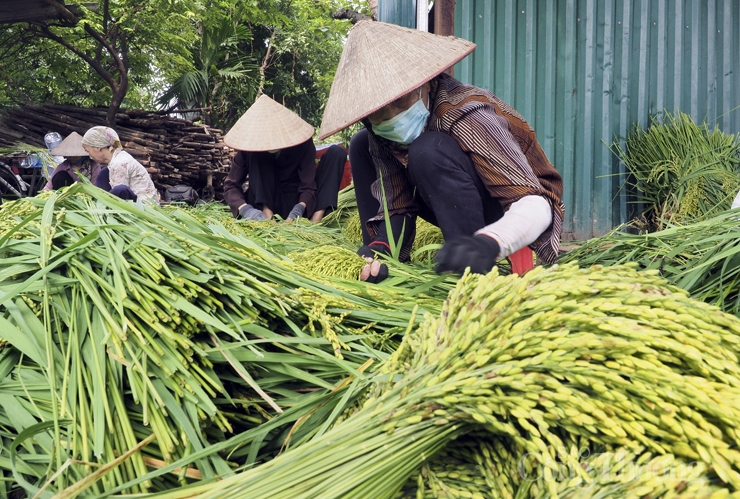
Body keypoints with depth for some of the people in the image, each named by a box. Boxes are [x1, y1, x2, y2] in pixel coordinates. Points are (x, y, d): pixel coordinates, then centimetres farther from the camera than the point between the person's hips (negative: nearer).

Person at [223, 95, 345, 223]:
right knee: (255, 155, -22)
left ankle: (316, 220, -33)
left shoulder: (302, 143, -16)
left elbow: (308, 186, -17)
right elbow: (231, 185, -11)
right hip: (267, 204, 0)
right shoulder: (249, 146, -13)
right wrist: (245, 208, -32)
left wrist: (299, 208, -39)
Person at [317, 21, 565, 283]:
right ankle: (377, 261, 2)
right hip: (466, 208, 7)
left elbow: (536, 203, -37)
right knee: (363, 146, 1)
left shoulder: (465, 116, -30)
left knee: (429, 150, -33)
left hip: (518, 220, -7)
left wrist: (488, 243, -57)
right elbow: (396, 205, -4)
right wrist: (381, 247, -26)